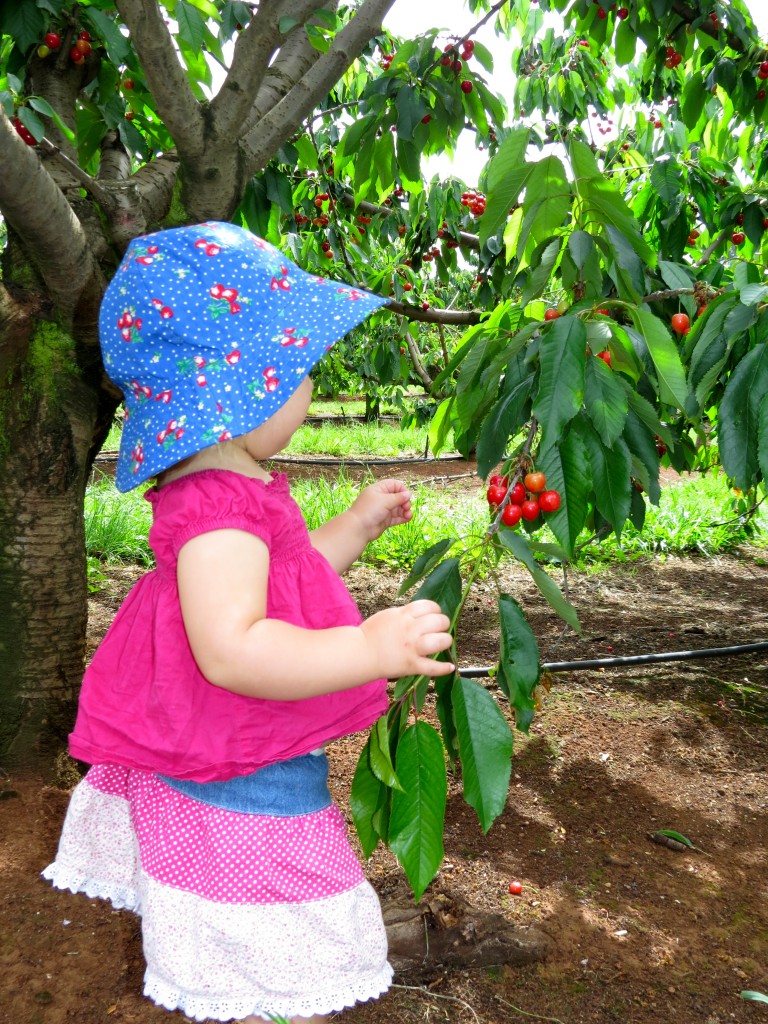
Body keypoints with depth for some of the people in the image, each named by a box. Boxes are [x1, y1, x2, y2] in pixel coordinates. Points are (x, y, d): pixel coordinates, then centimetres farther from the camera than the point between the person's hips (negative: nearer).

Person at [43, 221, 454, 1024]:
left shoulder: (228, 488, 5)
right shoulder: (220, 508, -30)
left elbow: (269, 578, 17)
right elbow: (231, 649, -39)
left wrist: (358, 524, 14)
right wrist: (371, 648, -41)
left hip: (213, 771, 11)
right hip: (247, 796, -11)